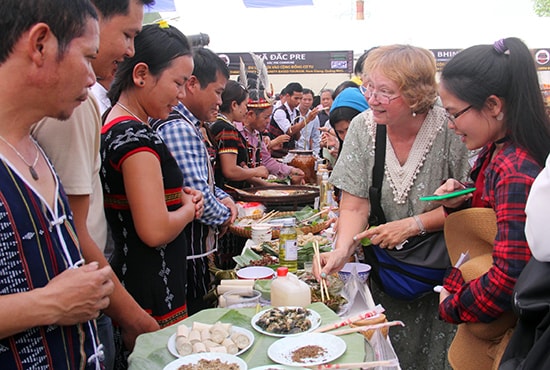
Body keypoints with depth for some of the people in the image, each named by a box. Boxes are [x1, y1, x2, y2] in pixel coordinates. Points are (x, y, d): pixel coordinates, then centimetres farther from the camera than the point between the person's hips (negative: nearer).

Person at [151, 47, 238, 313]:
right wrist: (225, 216, -6)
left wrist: (223, 198, 4)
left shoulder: (188, 126, 13)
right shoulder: (178, 129, -20)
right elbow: (198, 196, -25)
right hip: (187, 257, -10)